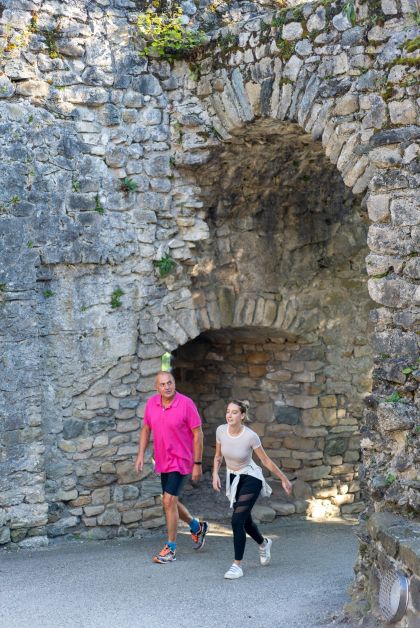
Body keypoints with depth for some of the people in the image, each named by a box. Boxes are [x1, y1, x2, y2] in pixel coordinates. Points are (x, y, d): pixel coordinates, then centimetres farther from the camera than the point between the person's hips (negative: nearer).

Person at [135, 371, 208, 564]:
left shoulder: (186, 404, -17)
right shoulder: (151, 403, -1)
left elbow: (198, 434, -13)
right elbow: (146, 430, 11)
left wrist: (197, 463, -13)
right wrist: (141, 455, 2)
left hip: (181, 460, -6)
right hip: (163, 461, 7)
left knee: (169, 501, -12)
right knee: (171, 502, 17)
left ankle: (171, 549, 2)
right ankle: (197, 527, 42)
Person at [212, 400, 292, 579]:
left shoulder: (250, 436, -25)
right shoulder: (221, 431, -13)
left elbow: (266, 460, -12)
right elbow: (218, 456, 3)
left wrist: (283, 479, -4)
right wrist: (215, 474, -13)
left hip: (250, 478, -5)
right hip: (233, 477, 5)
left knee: (237, 520, -17)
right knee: (245, 521, 19)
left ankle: (237, 565, -4)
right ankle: (264, 543, 51)